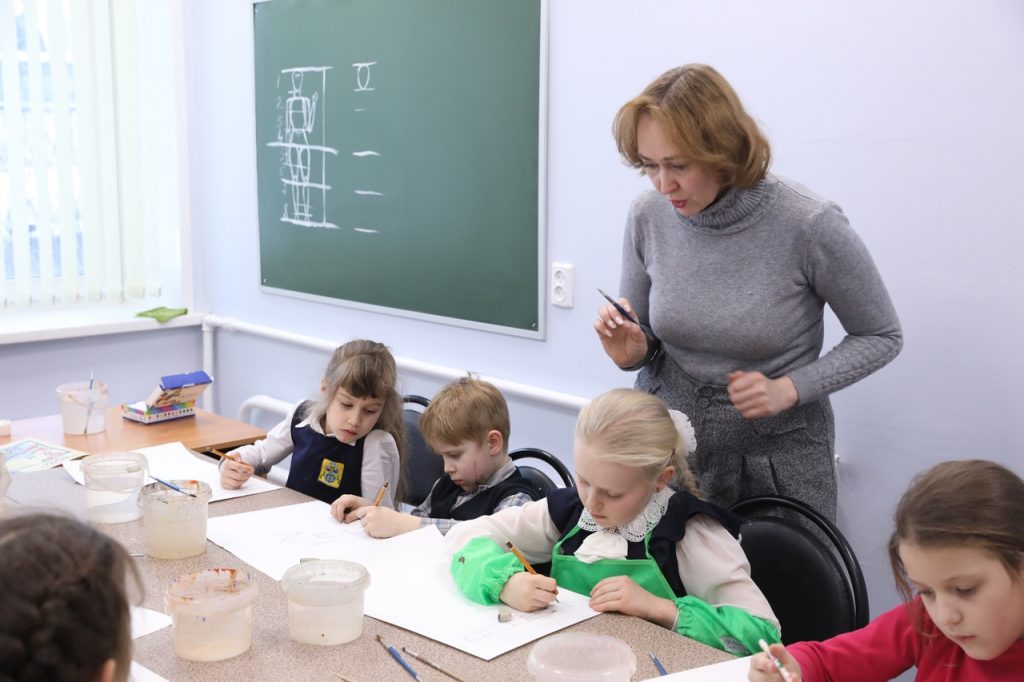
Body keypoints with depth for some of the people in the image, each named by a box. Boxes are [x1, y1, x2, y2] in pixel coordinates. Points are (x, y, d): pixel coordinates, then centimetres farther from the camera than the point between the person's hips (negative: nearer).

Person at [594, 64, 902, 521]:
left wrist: (788, 390, -19)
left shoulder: (809, 225, -20)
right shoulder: (648, 215, -8)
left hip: (777, 455, -3)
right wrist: (631, 354, -17)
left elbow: (882, 337, -6)